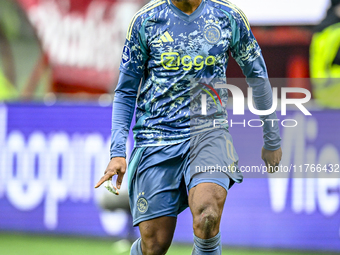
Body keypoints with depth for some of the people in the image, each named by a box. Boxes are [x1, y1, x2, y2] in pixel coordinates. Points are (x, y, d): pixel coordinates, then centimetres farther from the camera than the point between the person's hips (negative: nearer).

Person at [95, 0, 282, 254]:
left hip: (207, 131, -1)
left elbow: (257, 76, 15)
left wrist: (272, 140, 21)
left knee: (207, 217, -29)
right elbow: (126, 92, 7)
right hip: (155, 137, 1)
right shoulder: (145, 21, 1)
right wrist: (117, 152, -4)